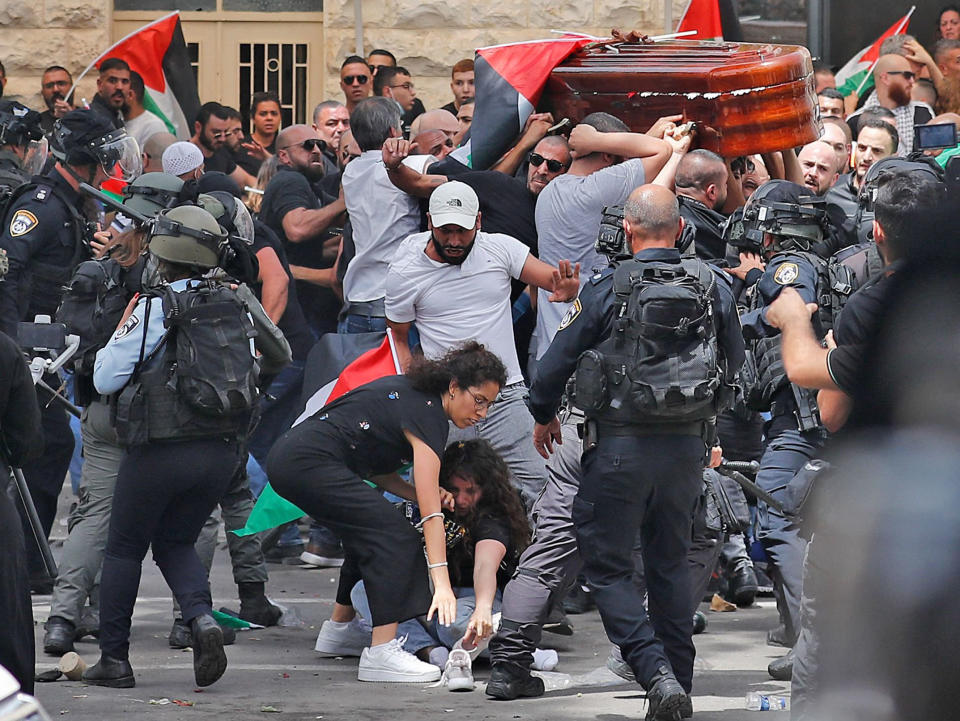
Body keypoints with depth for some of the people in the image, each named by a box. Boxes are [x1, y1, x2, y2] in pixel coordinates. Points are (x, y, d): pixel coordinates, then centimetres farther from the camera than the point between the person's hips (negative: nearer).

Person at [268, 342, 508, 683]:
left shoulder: (411, 392, 16)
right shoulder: (427, 417, -11)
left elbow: (373, 466, 20)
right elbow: (430, 514, -17)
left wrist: (421, 493, 4)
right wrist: (441, 583, -22)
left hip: (287, 458, 10)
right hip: (308, 463, -10)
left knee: (371, 531, 23)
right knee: (394, 536, -12)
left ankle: (339, 628, 33)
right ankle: (381, 654, -20)